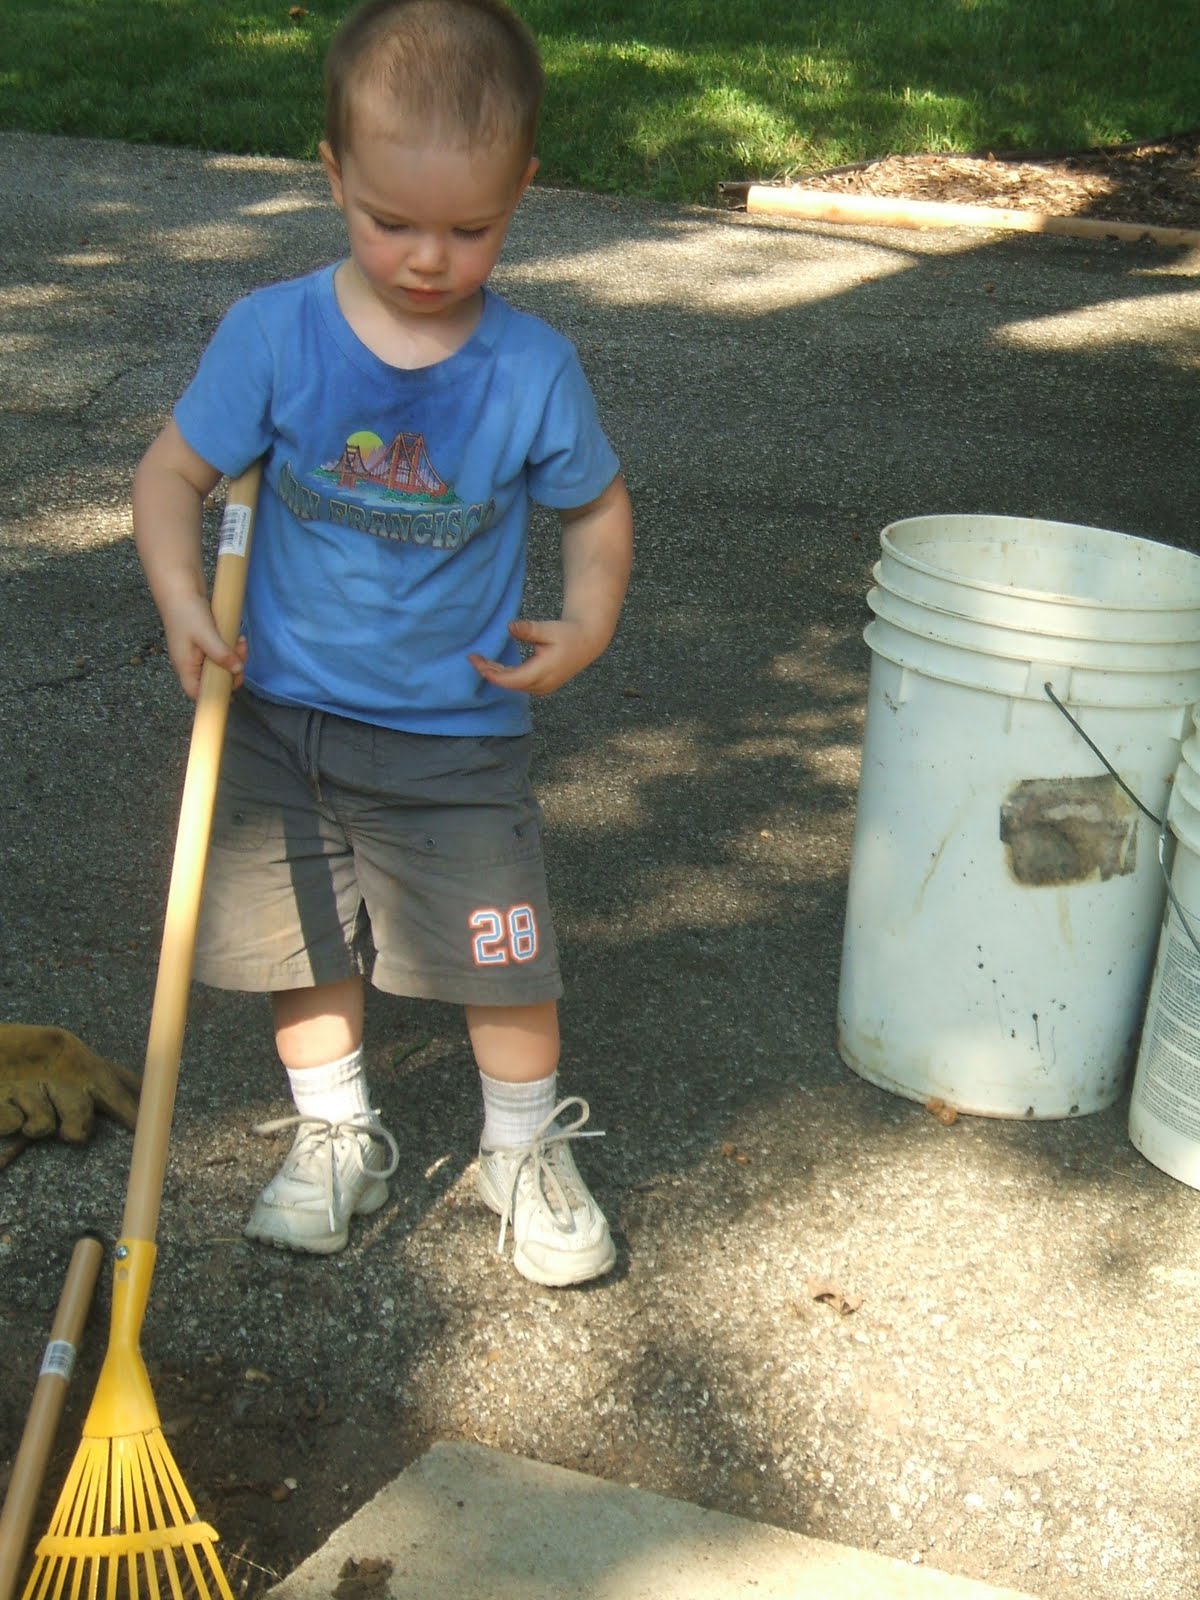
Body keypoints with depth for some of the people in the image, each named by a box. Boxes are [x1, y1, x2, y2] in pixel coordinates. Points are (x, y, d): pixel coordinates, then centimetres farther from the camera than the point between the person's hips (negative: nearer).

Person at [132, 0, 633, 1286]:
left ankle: (526, 1152, 29)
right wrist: (181, 602, -21)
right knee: (299, 939, 14)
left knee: (506, 953, 4)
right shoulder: (272, 334, -13)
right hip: (280, 715, 1)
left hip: (456, 733, -1)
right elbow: (171, 472, -6)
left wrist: (589, 619, -13)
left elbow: (598, 507, 3)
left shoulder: (532, 369, -12)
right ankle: (333, 1134, 37)